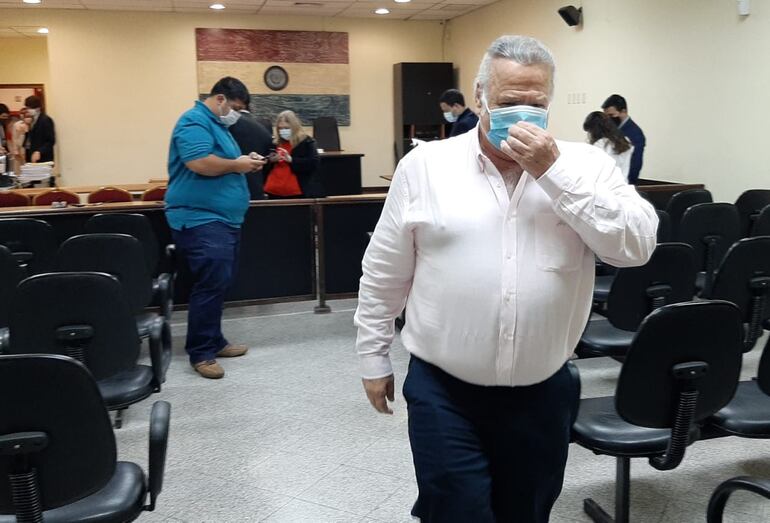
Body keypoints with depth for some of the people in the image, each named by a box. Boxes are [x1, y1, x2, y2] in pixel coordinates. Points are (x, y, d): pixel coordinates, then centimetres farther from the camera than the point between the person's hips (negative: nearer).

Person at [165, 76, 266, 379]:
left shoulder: (216, 125, 21)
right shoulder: (194, 122, -12)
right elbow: (200, 163, -27)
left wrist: (245, 162, 9)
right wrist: (237, 164, -14)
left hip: (223, 219, 11)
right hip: (201, 220, -11)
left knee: (219, 284, 13)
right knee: (211, 285, -13)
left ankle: (213, 341, 22)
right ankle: (201, 353, -7)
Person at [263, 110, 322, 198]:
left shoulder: (306, 142, 1)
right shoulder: (275, 143, 15)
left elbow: (314, 162, -12)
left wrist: (291, 160, -18)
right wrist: (270, 160, -3)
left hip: (297, 193, -5)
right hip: (274, 192, 5)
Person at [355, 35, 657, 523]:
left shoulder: (585, 164, -1)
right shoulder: (425, 165, -3)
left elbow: (637, 245, -15)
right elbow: (384, 273, 3)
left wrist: (554, 171, -18)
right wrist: (374, 357, 6)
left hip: (543, 391, 2)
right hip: (444, 390, -1)